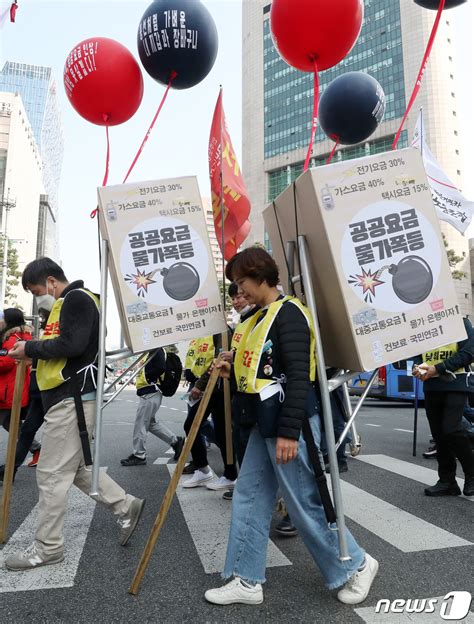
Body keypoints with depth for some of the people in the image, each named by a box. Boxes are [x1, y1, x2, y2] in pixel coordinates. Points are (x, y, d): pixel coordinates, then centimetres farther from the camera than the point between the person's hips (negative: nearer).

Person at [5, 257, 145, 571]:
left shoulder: (77, 299, -11)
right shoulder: (70, 302, 20)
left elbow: (71, 345, -23)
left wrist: (30, 349, -12)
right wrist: (34, 351, 5)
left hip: (72, 398, -10)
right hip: (70, 396, 10)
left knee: (53, 473, -1)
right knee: (75, 466, 17)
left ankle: (47, 547, 14)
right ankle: (126, 506, 25)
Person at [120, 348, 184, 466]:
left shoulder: (156, 349, -14)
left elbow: (161, 368, -24)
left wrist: (146, 377, -15)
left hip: (150, 392, -11)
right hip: (148, 392, 11)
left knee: (140, 424, -2)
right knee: (151, 423, 16)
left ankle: (139, 456, 10)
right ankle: (176, 441, 20)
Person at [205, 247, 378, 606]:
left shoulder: (289, 313, -15)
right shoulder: (261, 317, 15)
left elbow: (298, 375, -22)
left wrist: (289, 431, -24)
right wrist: (234, 371, 8)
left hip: (288, 424, -10)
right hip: (265, 425, 10)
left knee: (305, 504, 3)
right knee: (249, 499, 12)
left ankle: (355, 567, 25)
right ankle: (247, 582, 25)